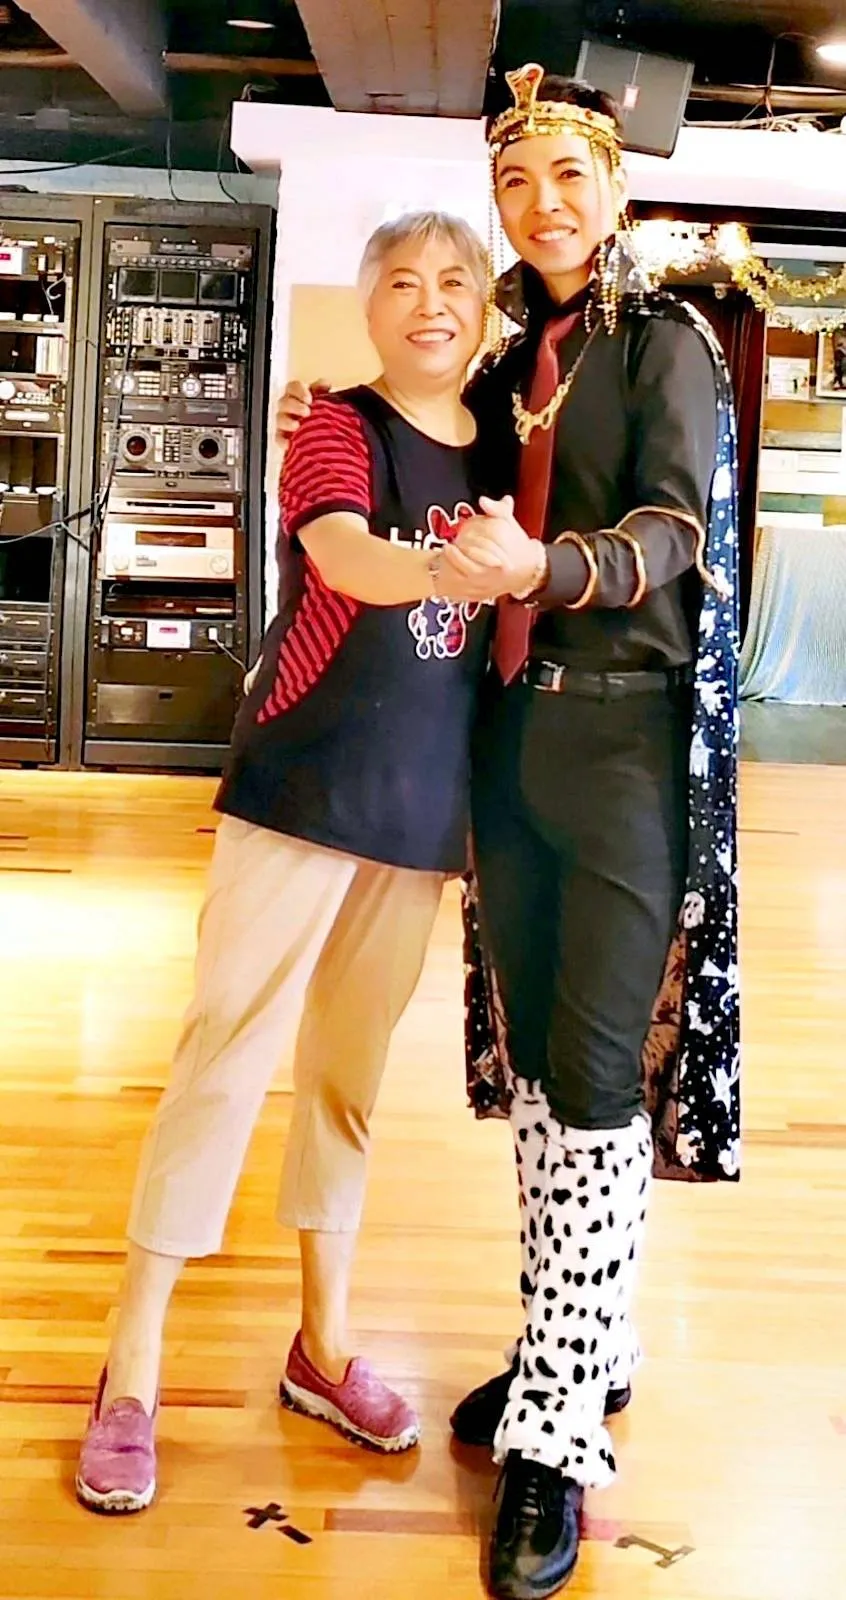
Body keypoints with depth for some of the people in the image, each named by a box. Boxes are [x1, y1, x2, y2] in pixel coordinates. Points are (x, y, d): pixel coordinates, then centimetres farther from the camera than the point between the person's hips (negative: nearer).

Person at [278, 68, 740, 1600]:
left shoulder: (667, 341, -2)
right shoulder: (508, 366, 15)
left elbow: (673, 528, -15)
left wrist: (551, 566, -36)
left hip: (627, 727, -6)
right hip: (509, 722, 6)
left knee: (597, 1074, -8)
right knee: (531, 1055, 10)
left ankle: (558, 1433, 1)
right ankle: (580, 1347, 25)